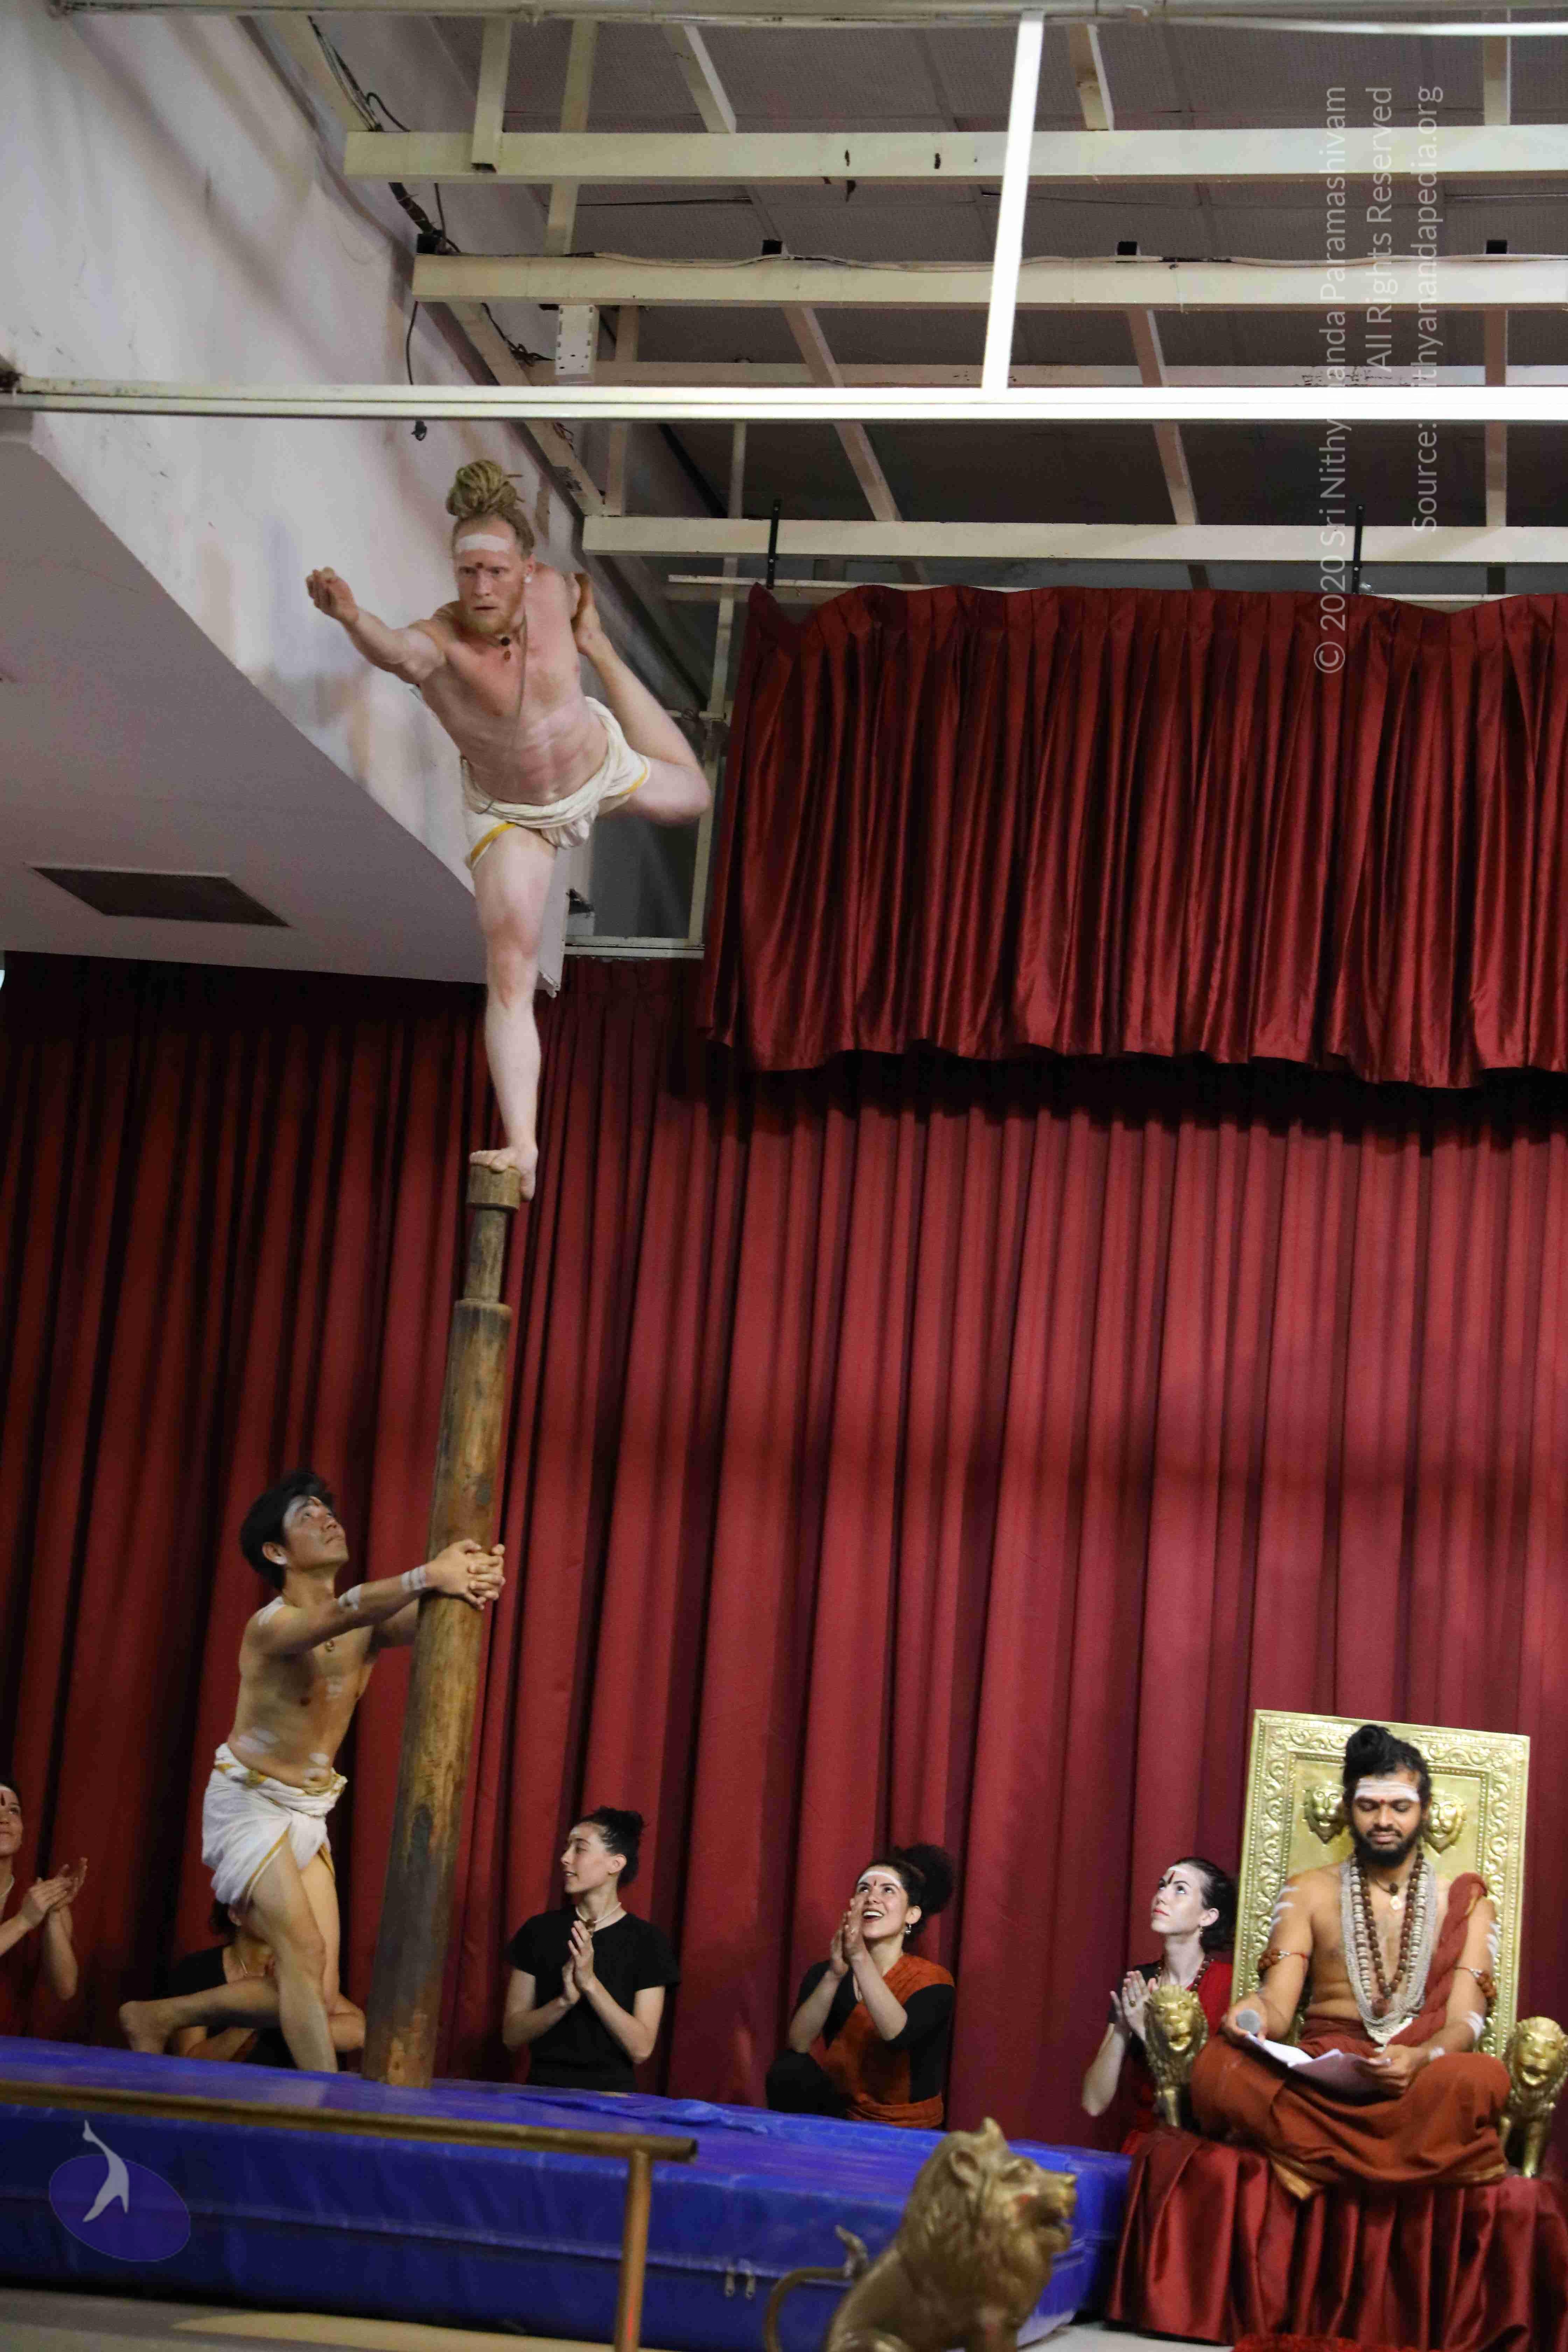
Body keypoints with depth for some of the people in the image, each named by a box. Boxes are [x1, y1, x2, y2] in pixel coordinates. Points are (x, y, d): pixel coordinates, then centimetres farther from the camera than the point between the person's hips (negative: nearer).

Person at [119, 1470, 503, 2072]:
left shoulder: (368, 1624, -2)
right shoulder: (270, 1626, -20)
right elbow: (338, 1614, -42)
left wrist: (473, 1581, -46)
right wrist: (427, 1575, -57)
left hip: (308, 1812, 7)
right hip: (250, 1802, -7)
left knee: (317, 1995, 3)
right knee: (306, 1952, -21)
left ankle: (157, 2017, 20)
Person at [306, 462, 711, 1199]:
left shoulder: (549, 589, -28)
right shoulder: (441, 640, -40)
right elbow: (396, 648, -65)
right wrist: (351, 617, -84)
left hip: (601, 761, 4)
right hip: (509, 814, -3)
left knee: (689, 795, 33)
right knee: (509, 976, -14)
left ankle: (605, 653, 56)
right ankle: (522, 1144, -11)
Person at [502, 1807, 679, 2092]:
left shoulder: (646, 1940, -1)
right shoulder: (539, 1930, 5)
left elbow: (641, 2049, -6)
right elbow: (512, 2036, 3)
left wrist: (590, 1983, -15)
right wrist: (565, 2000, -13)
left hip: (611, 2093, -2)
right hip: (544, 2090, 2)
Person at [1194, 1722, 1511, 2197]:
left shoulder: (1465, 1903, 14)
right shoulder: (1309, 1892, 17)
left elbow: (1464, 2021, 1)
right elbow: (1278, 2005, 5)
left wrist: (1419, 2059, -23)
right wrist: (1255, 2015, -21)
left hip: (1419, 2085, -1)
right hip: (1318, 2077, 2)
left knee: (1480, 2079, -37)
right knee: (1218, 2065, -32)